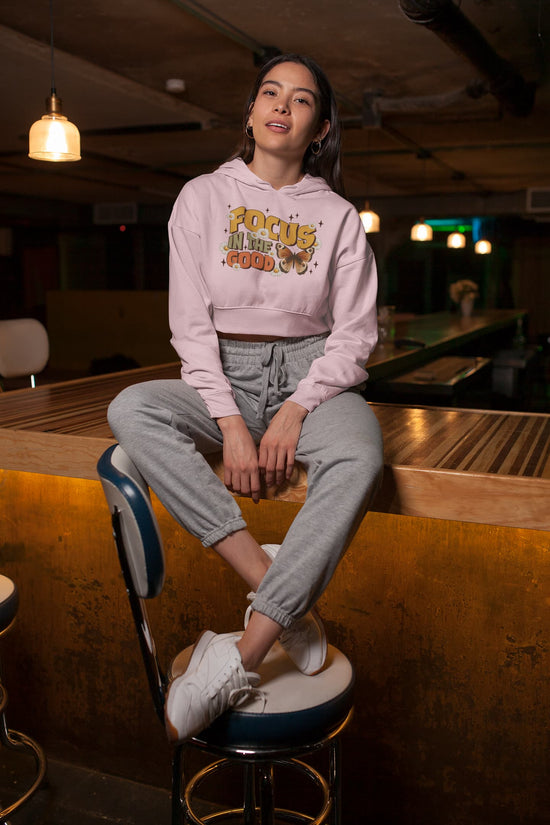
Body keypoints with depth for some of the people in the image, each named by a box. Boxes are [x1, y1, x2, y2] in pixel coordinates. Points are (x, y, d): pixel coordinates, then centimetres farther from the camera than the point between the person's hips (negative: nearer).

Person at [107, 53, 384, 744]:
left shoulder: (337, 215, 8)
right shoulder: (203, 197, 8)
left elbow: (354, 334, 2)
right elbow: (190, 323, 0)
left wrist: (296, 409, -16)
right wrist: (230, 421, -15)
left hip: (311, 375, -1)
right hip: (222, 376, 1)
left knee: (360, 456, -35)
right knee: (131, 410, -30)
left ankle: (239, 661, -34)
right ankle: (282, 598, -32)